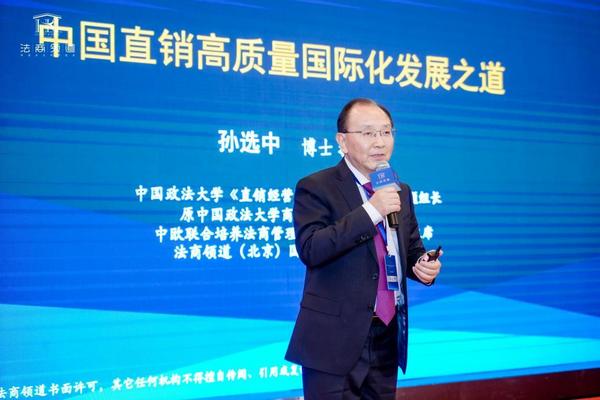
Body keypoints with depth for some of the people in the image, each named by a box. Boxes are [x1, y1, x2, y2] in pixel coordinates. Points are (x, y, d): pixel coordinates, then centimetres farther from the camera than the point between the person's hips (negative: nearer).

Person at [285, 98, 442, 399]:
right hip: (335, 340, -6)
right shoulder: (315, 188, -8)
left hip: (387, 338, 6)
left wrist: (423, 264, -2)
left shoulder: (401, 192, 11)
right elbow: (310, 249, -22)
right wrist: (370, 211, -25)